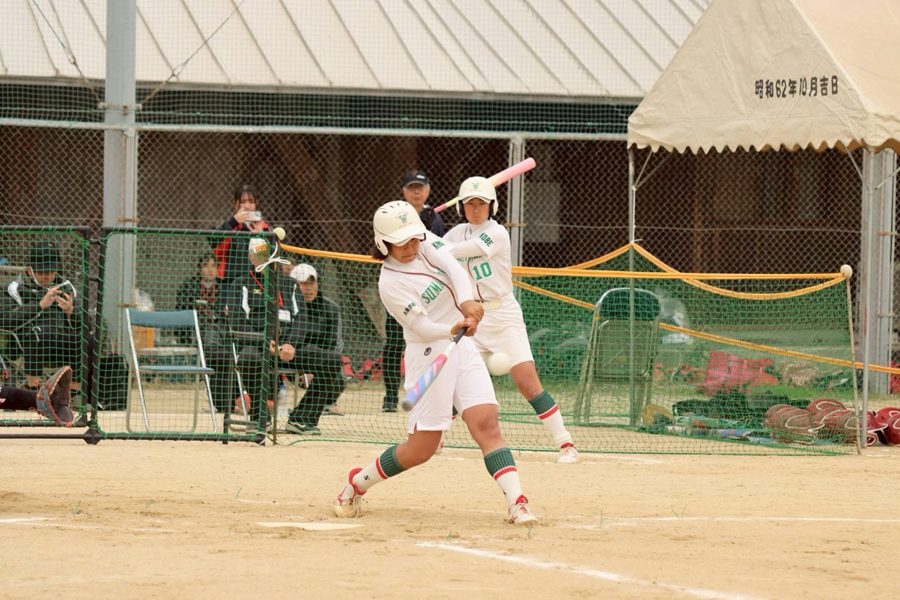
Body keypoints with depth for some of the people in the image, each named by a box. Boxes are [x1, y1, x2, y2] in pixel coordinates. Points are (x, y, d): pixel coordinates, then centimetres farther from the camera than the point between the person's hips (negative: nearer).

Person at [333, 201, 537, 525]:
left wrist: (466, 302, -35)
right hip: (430, 354, -5)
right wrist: (453, 329, -42)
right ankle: (358, 482, 22)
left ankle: (516, 503, -20)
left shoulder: (426, 242, 3)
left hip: (463, 347, 5)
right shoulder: (390, 283, -14)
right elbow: (422, 327, -22)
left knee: (486, 423, -11)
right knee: (421, 448, -1)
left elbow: (453, 267, -16)